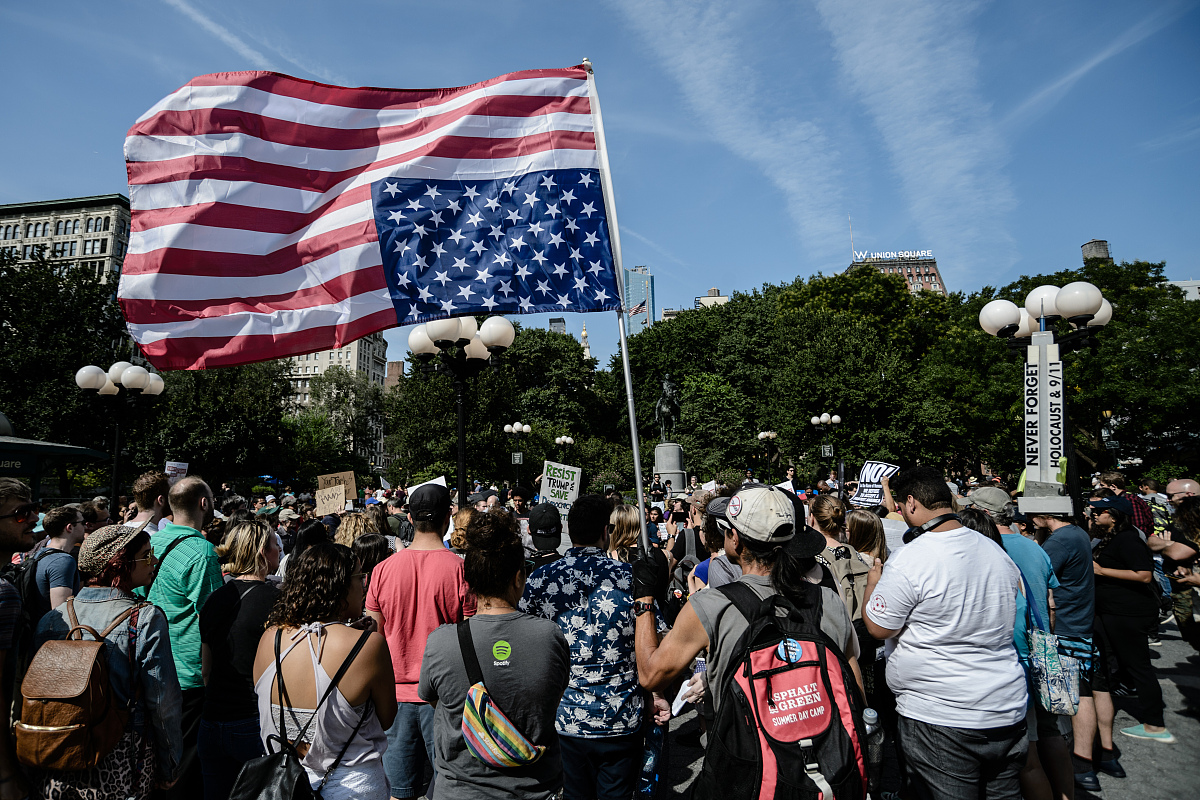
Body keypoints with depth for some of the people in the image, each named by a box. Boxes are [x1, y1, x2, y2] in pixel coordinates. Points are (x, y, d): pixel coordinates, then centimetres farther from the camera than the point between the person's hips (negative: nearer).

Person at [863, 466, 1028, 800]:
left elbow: (877, 628, -11)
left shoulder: (908, 560, -21)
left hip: (940, 716, -7)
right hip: (1008, 710, 7)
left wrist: (873, 581, 5)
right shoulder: (996, 551, 3)